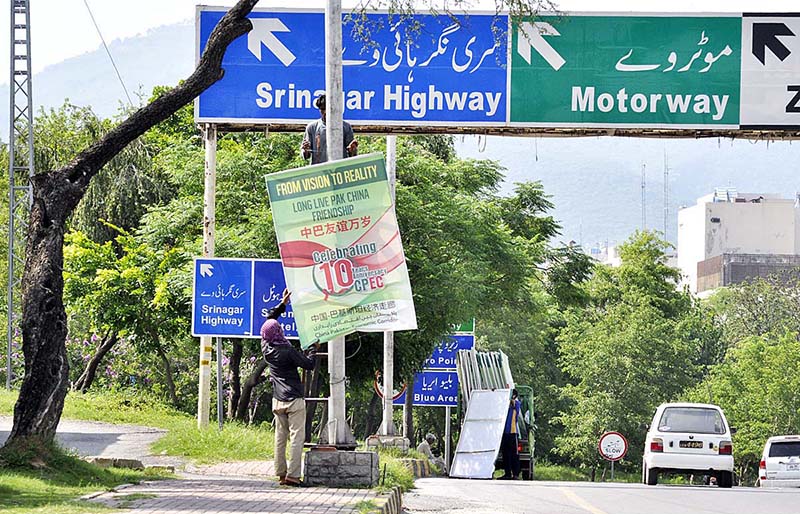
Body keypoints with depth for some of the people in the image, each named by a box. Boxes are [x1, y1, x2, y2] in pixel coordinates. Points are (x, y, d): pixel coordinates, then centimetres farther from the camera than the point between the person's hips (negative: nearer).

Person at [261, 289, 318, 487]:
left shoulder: (266, 349, 4)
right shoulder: (288, 352, -14)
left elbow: (268, 321, 17)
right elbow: (309, 364, -8)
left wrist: (282, 304, 22)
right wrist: (313, 349, 8)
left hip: (277, 400, 6)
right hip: (294, 399, -6)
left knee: (280, 437, 9)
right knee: (296, 437, -6)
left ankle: (281, 474, 9)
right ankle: (292, 475, -12)